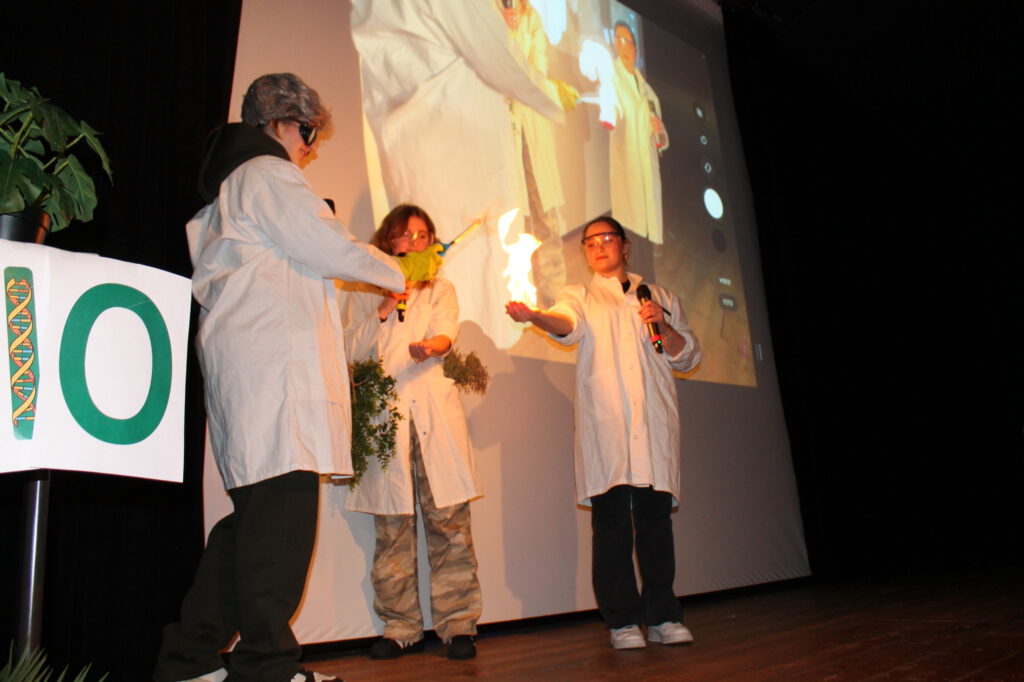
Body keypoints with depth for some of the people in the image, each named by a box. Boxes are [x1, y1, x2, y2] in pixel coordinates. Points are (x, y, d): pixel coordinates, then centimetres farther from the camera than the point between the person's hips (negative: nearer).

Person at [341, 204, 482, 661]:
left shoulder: (441, 290, 18)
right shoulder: (364, 294, 17)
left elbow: (447, 334, -1)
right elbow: (350, 351, 6)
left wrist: (429, 347, -25)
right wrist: (384, 310, -6)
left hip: (436, 412, 0)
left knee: (449, 520, -5)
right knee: (392, 528, -1)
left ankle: (457, 624, 2)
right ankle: (401, 628, 10)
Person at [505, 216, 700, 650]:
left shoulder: (660, 297, 22)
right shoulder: (580, 296, 18)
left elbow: (688, 357, 18)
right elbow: (568, 324, -7)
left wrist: (664, 326, -1)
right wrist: (533, 316, -29)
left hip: (654, 419, 2)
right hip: (604, 422, -1)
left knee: (656, 518, 0)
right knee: (612, 522, -5)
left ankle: (663, 616, 11)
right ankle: (623, 620, 4)